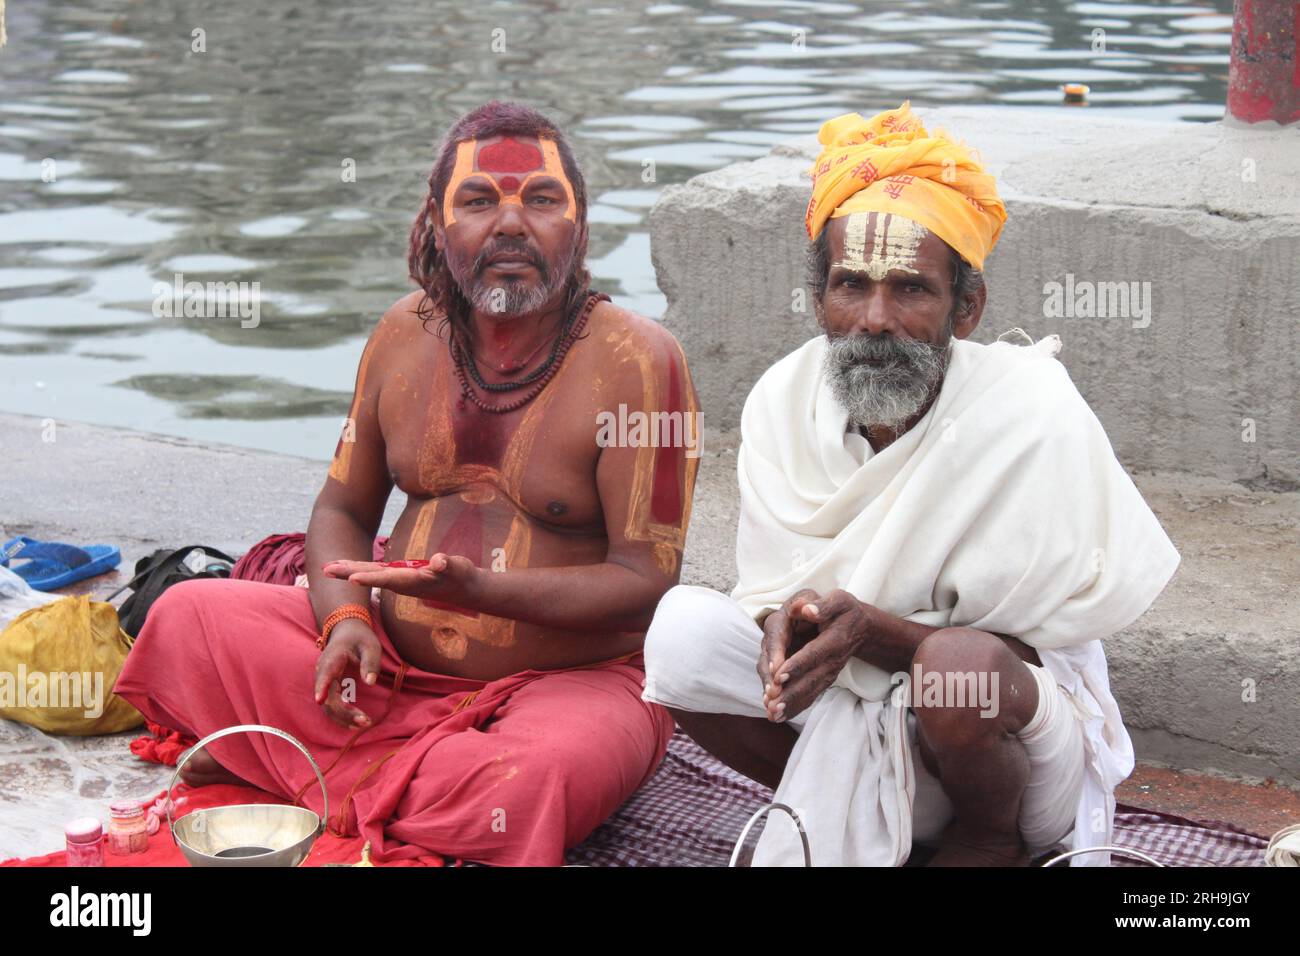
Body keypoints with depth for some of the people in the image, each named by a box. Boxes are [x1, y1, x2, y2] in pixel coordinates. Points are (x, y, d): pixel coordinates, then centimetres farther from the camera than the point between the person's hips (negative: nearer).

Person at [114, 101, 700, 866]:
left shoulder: (635, 362, -12)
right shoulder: (406, 335, 4)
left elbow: (648, 582, -15)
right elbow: (343, 510, 13)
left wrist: (477, 591, -28)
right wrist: (346, 619, -9)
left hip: (574, 681, -4)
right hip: (397, 664, 4)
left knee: (524, 781, -38)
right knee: (187, 616, -10)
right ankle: (427, 772, -13)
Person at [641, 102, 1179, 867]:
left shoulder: (1036, 421, -21)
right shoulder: (786, 400, -7)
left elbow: (1022, 659, -17)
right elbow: (773, 592, -2)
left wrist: (876, 632, -34)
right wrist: (788, 629, -27)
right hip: (847, 719, 4)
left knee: (957, 664, -38)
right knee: (683, 630, -19)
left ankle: (990, 840, -3)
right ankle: (846, 815, 2)